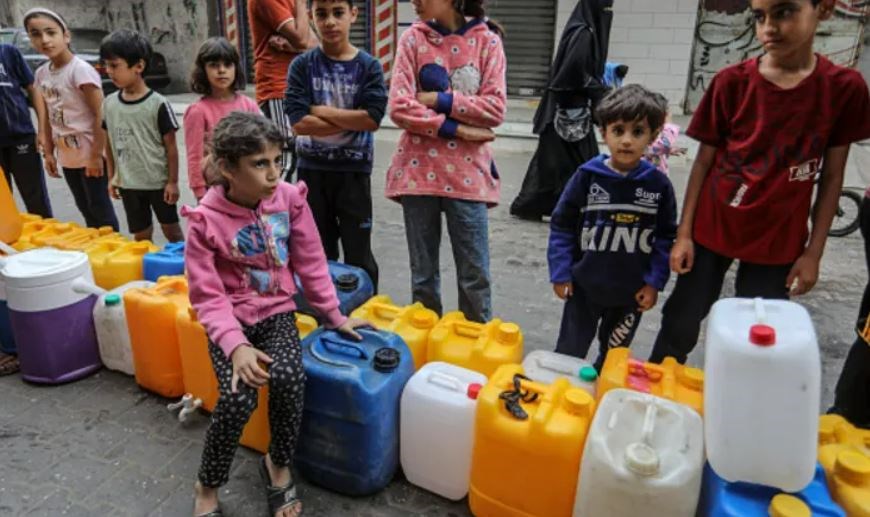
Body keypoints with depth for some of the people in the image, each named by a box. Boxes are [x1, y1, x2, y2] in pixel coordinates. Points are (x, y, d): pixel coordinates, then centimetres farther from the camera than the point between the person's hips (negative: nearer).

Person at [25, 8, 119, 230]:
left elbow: (100, 115, -17)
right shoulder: (41, 74, 7)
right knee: (86, 210, 17)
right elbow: (47, 118, 14)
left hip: (89, 155, -7)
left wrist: (96, 155, -19)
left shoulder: (80, 70, -15)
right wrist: (48, 153, 10)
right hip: (67, 156, 7)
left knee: (100, 209, 1)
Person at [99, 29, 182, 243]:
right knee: (141, 235, 13)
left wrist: (173, 181, -9)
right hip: (128, 184, 4)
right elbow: (110, 143, 10)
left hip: (159, 182, -4)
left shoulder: (158, 104, -13)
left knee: (171, 230, 11)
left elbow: (171, 146, -9)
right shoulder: (109, 104, 0)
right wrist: (112, 176, 11)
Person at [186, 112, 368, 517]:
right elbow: (208, 297, -14)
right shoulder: (205, 220, -15)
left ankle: (278, 464, 5)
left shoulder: (290, 199, -8)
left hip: (277, 312, 2)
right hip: (231, 319, -1)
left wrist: (334, 315, 3)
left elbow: (310, 263, 2)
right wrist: (236, 345, -27)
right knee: (238, 399, -24)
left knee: (288, 378, -26)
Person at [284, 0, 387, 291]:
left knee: (358, 253, 7)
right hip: (312, 169, 1)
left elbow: (372, 118, -15)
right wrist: (351, 122, -12)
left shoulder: (368, 66, -2)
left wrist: (321, 111, -10)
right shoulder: (302, 66, 0)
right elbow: (299, 123, -11)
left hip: (354, 170, -1)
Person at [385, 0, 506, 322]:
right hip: (419, 169, 1)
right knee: (422, 273, 11)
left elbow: (495, 108, -6)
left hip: (467, 173, -1)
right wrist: (455, 129, -12)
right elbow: (400, 108, -7)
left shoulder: (486, 41, 2)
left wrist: (441, 100, -10)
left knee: (475, 274, 4)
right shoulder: (413, 38, 4)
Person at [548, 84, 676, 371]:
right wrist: (560, 273, -9)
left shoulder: (658, 184, -8)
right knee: (569, 354, 15)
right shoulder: (587, 176, -13)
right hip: (584, 287, -1)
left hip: (632, 293, 2)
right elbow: (562, 225, -7)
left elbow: (666, 236, -1)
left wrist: (654, 282, -5)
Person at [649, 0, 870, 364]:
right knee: (680, 327, 9)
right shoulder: (732, 82, -8)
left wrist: (813, 252, -2)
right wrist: (684, 232, -5)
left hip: (777, 242, 1)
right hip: (712, 230, 0)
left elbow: (831, 177, -1)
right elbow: (703, 161, -2)